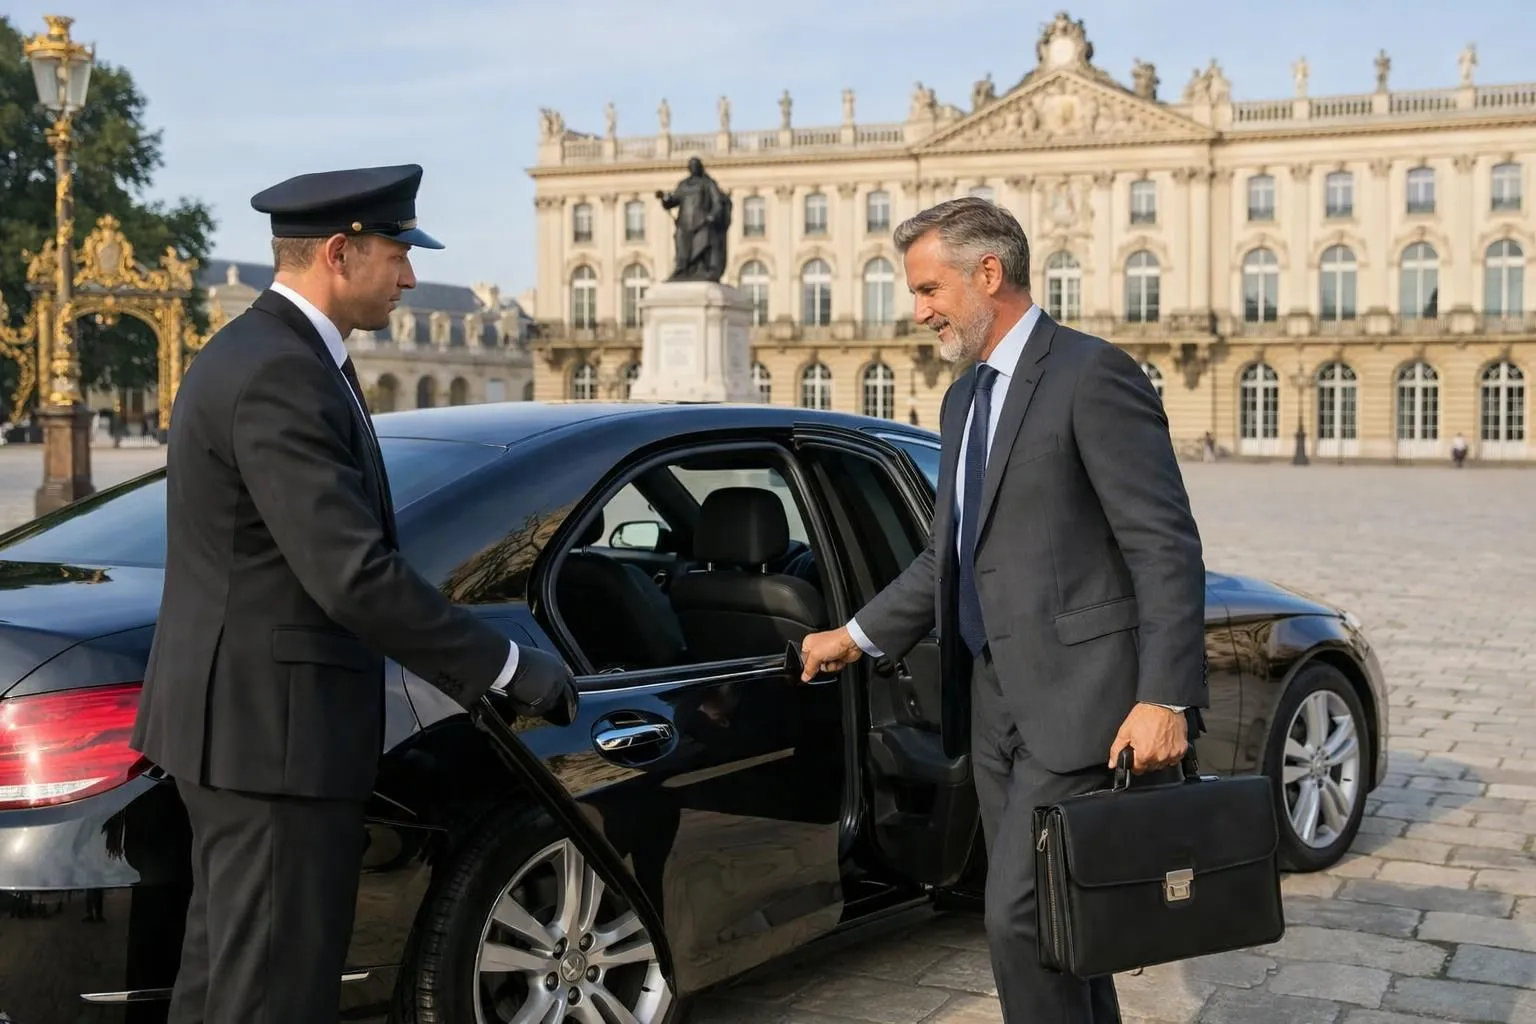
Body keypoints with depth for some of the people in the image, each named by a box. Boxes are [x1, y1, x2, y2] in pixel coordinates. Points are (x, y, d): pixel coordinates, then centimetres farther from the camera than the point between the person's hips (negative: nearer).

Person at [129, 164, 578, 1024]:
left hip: (246, 721, 11)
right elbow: (354, 575, -26)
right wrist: (507, 667, -17)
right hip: (272, 730, -11)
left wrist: (473, 666, 14)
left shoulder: (265, 355, 13)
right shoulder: (280, 377, -20)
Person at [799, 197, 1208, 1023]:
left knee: (1020, 918, -11)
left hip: (1076, 702, -8)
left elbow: (1165, 547, -15)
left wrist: (1164, 699, -21)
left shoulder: (1092, 376, -10)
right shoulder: (964, 398, 17)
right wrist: (860, 636, 21)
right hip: (995, 700, 9)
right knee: (1040, 919, 13)